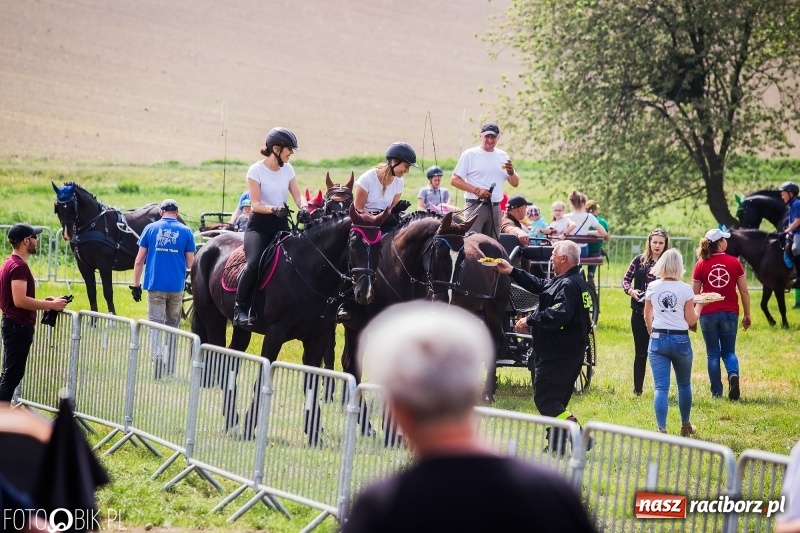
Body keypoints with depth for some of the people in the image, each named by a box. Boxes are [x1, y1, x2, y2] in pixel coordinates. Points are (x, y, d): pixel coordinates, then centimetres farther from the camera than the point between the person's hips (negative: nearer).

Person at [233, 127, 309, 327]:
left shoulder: (287, 169, 9)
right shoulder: (256, 170, -7)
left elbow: (298, 196, 6)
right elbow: (255, 204, -12)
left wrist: (303, 208, -17)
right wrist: (274, 209, -30)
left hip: (281, 225, 6)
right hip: (259, 225, -6)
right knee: (254, 264, -27)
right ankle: (239, 308, -15)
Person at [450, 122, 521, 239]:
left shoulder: (503, 156, 14)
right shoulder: (469, 155, -1)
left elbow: (515, 183, 17)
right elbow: (454, 180, -6)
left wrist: (511, 172, -6)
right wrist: (476, 190, -17)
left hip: (495, 208, 6)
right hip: (475, 206, -5)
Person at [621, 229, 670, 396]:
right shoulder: (639, 260, 4)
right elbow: (626, 279, 10)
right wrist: (630, 290, -9)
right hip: (639, 312, 1)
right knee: (640, 352, 7)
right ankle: (637, 389, 15)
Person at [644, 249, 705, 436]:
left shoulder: (652, 287, -1)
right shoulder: (685, 289, -8)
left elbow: (647, 317, 9)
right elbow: (691, 320, -3)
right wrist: (699, 306, 15)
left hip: (658, 339, 1)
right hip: (680, 340, -1)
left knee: (661, 387, -2)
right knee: (684, 384, 19)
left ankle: (661, 429, -11)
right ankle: (686, 425, 32)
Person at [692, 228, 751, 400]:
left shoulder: (701, 265, -3)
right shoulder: (734, 262, -2)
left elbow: (694, 294, 0)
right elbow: (744, 291, 0)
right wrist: (747, 315, 10)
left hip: (708, 314, 0)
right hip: (730, 313, 0)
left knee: (713, 354, 10)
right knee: (729, 352, 12)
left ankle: (717, 392, 6)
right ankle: (733, 374, -18)